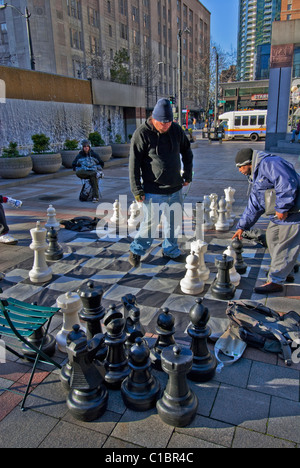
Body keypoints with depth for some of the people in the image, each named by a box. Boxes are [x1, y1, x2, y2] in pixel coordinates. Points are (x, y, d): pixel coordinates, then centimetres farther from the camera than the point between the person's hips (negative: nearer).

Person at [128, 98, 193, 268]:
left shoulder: (176, 130, 3)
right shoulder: (142, 134, -12)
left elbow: (187, 152, 19)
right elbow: (134, 164, -12)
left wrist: (188, 175, 15)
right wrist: (137, 190, -13)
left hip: (176, 188, 5)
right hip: (153, 191, -5)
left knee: (175, 221, 15)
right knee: (150, 222, 0)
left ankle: (171, 249, 35)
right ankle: (137, 250, 23)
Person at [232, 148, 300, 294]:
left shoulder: (269, 163, -16)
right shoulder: (257, 175, 18)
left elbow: (286, 184, -29)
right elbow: (253, 206, 21)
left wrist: (282, 208, -24)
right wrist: (242, 227, 20)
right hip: (282, 211, 11)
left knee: (285, 245, -7)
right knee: (272, 235, 18)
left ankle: (275, 281, 0)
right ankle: (286, 270, 32)